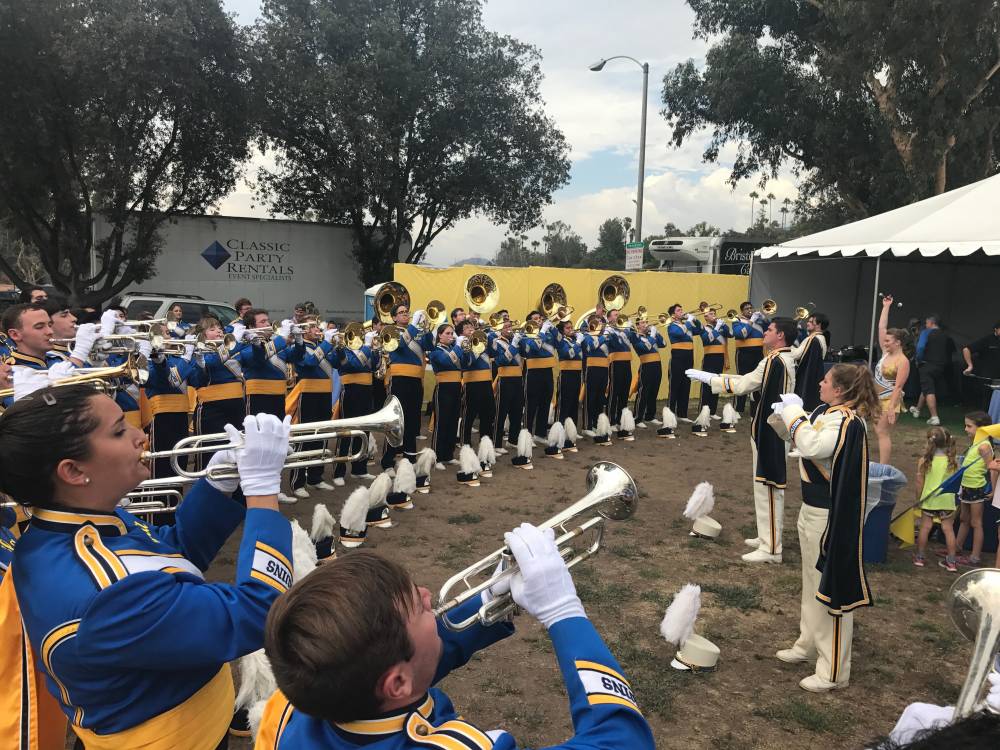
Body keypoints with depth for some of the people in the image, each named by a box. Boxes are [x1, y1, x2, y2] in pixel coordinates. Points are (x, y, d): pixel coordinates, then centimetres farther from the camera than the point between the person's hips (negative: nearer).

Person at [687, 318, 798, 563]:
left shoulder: (774, 361, -21)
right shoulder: (785, 359, 11)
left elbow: (741, 385, -18)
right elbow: (751, 381, 14)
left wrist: (707, 377, -10)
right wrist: (714, 377, 10)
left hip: (769, 431, -10)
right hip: (774, 428, 10)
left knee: (767, 485, -5)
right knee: (771, 483, 18)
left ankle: (771, 548, 2)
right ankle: (769, 536, 30)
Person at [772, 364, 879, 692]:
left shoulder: (847, 420, -23)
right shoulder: (830, 413, 5)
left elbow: (812, 446, -38)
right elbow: (808, 436, 19)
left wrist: (795, 412, -25)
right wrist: (788, 412, 4)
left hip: (830, 516, -10)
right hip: (812, 508, 10)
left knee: (830, 586, 0)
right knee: (812, 582, 22)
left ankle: (833, 671, 11)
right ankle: (809, 645, 40)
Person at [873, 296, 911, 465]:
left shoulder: (902, 361, -16)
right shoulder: (886, 353, 5)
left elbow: (898, 387, -20)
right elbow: (881, 327, 8)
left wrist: (891, 408, -25)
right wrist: (886, 306, 9)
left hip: (890, 401, -8)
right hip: (877, 399, 8)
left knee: (883, 433, -8)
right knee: (880, 433, 10)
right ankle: (882, 465, 16)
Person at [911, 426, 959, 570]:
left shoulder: (924, 461, -11)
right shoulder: (953, 461, -7)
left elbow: (919, 483, -5)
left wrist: (918, 499, 8)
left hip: (928, 500, -1)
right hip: (947, 501, 1)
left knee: (925, 528, 12)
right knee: (948, 529, 10)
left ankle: (920, 557, 21)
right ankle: (951, 561, 14)